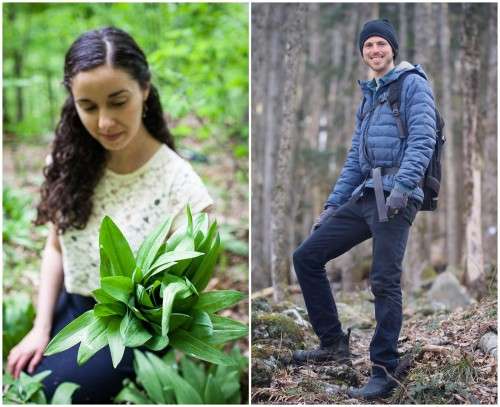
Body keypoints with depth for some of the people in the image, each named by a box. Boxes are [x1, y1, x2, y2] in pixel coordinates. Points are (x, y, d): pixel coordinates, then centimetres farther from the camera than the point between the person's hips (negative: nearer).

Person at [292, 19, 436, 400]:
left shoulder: (413, 83, 2)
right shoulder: (368, 98, 25)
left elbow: (423, 139, -12)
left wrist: (403, 186, -25)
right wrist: (333, 204, 17)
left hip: (396, 197, -8)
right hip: (364, 196, 8)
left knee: (385, 281, -11)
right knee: (306, 257, 4)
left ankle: (384, 373, -3)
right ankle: (334, 343, 11)